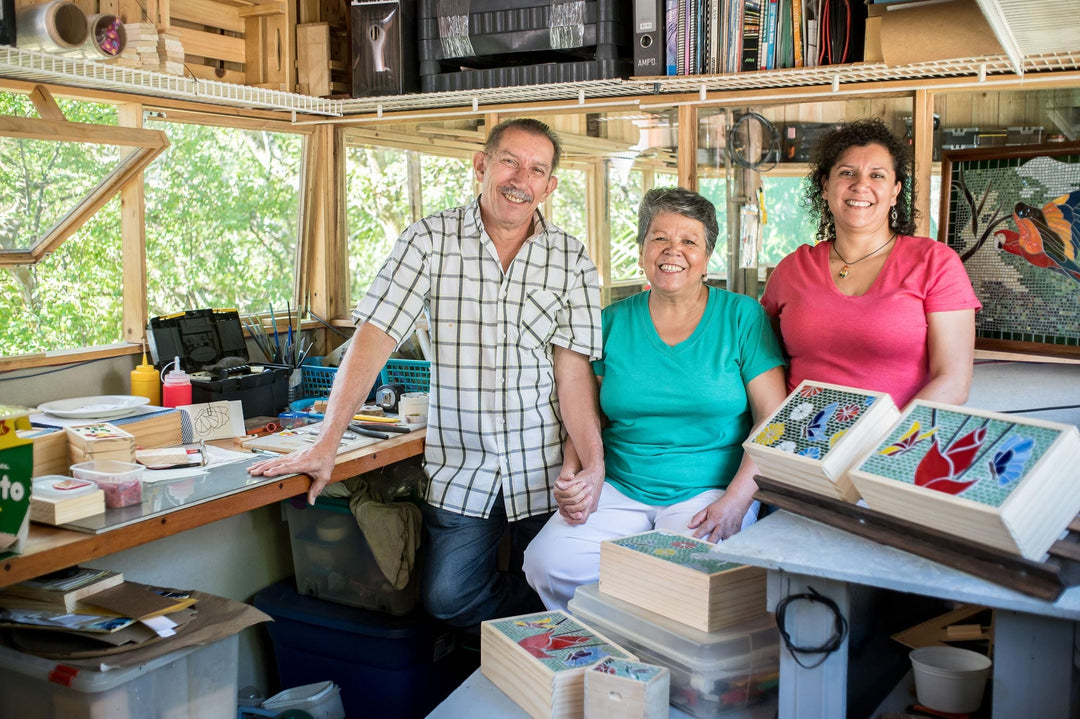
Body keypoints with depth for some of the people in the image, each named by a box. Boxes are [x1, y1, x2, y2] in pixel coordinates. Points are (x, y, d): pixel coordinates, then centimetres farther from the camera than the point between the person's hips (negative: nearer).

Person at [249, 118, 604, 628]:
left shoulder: (571, 260, 1)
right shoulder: (430, 240, -2)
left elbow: (573, 369, -4)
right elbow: (374, 337, -9)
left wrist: (594, 467, -16)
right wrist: (326, 444, -16)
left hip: (545, 472, 1)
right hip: (459, 471, 0)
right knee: (446, 599, -8)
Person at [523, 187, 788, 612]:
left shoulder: (741, 317, 2)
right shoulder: (613, 322, 10)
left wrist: (735, 502, -15)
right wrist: (577, 475, -7)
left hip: (710, 490, -2)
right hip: (620, 490, 3)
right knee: (546, 561, -21)